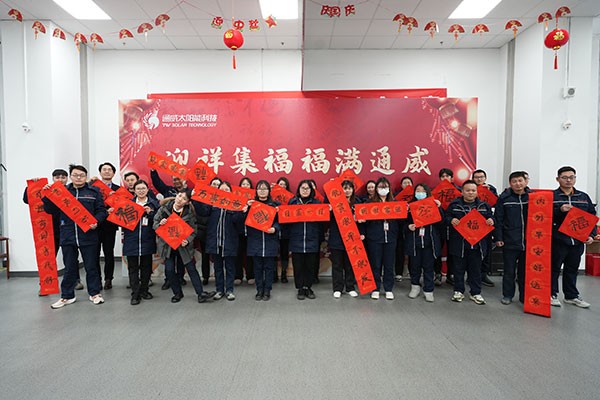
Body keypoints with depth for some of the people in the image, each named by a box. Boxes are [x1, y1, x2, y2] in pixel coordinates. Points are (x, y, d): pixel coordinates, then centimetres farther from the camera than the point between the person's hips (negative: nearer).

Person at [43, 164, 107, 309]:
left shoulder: (94, 191, 4)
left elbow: (101, 210, 1)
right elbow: (50, 210, 8)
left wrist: (96, 221, -17)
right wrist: (47, 196, -5)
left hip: (88, 235, -2)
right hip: (67, 236, 2)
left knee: (91, 266, 7)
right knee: (69, 268, 12)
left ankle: (95, 293, 21)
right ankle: (67, 296, 25)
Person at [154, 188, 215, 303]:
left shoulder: (190, 213, -9)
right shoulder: (164, 209, -6)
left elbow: (193, 230, -4)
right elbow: (154, 225, 4)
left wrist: (187, 240, -21)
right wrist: (160, 224, -19)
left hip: (183, 245, -1)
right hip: (167, 244, 1)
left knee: (191, 268, 0)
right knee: (169, 270, 1)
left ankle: (201, 294, 6)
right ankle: (177, 293, 21)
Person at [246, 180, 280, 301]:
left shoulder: (275, 204, 4)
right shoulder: (251, 204, 7)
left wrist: (274, 228, -17)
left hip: (270, 241, -1)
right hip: (255, 241, 1)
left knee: (269, 266, 6)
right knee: (257, 267, 8)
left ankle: (267, 290, 18)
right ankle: (259, 290, 20)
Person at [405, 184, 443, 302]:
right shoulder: (410, 205, 2)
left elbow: (441, 223, -4)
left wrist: (439, 208, -13)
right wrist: (408, 227, -18)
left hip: (429, 242, 0)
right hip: (414, 242, 0)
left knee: (428, 267, 7)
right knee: (414, 266, 11)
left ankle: (428, 290, 19)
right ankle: (415, 286, 30)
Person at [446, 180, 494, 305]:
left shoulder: (484, 205, 7)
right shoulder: (454, 204, 1)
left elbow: (490, 217, 14)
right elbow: (446, 218, 3)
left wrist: (491, 221, -8)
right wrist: (451, 220, -18)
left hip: (477, 243, 2)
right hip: (459, 243, -2)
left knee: (476, 269, 10)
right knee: (459, 268, 9)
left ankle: (475, 293, 23)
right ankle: (458, 291, 22)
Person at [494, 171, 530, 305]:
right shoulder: (504, 198, -2)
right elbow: (498, 219, -2)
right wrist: (498, 238, -6)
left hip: (529, 241, 2)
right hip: (509, 242, -2)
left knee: (525, 270, 12)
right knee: (509, 270, 8)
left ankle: (524, 296, 25)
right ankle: (507, 295, 20)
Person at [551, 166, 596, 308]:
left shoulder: (584, 197, 11)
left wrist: (591, 235, 3)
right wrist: (559, 210, -26)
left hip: (578, 241, 5)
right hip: (557, 240, -5)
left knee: (572, 269, 16)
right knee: (554, 268, 4)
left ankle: (571, 296, 27)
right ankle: (552, 294, 16)